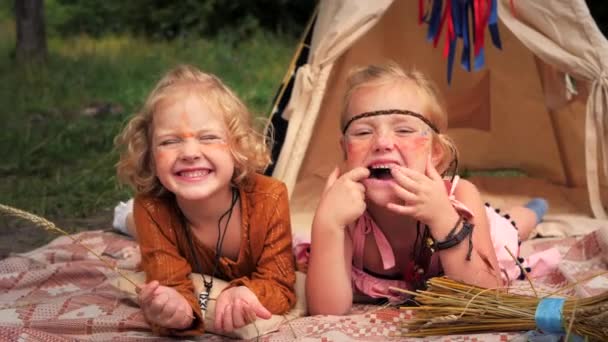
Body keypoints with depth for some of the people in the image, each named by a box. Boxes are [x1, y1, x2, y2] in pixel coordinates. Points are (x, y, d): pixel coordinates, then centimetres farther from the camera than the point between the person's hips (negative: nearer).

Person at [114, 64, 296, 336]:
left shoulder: (269, 199, -42)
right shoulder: (151, 208, -39)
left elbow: (279, 286, -37)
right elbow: (172, 284, -41)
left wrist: (244, 294, -63)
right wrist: (175, 308, -69)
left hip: (246, 283, 0)